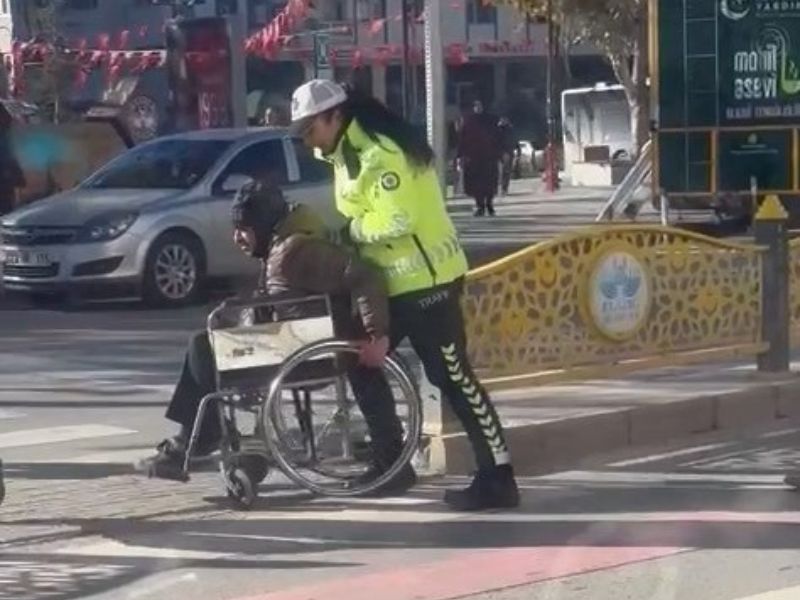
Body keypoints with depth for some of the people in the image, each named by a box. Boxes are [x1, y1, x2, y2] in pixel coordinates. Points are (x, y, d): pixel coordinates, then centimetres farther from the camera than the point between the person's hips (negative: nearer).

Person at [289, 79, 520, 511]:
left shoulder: (378, 153, -21)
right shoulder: (347, 153, 12)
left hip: (425, 280, -10)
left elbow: (394, 220, -28)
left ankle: (498, 478, -5)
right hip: (390, 282, 10)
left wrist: (349, 230, -14)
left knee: (452, 378, -8)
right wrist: (347, 232, -1)